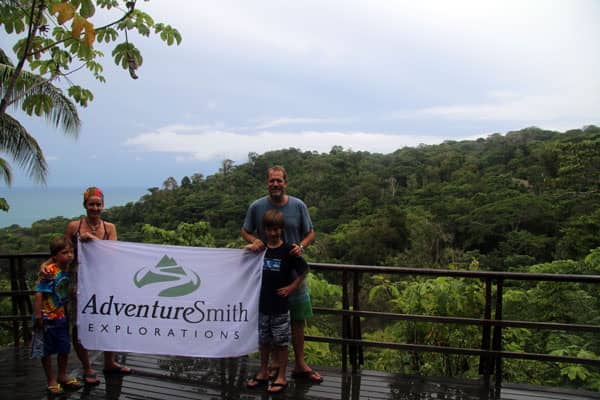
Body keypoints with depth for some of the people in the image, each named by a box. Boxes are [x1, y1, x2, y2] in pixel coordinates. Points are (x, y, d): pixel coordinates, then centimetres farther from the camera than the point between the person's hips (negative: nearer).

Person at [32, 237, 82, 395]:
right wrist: (37, 315, -22)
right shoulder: (50, 272, -21)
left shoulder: (67, 271, 0)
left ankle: (62, 376, 32)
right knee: (47, 350, 9)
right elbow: (39, 294, -22)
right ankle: (51, 381, 22)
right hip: (46, 318, -7)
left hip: (61, 316, 7)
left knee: (64, 348, 14)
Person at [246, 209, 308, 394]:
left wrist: (291, 287, -8)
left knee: (281, 342, 6)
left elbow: (304, 269, -3)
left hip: (280, 305, -4)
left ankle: (281, 377, 17)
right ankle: (263, 373, 30)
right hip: (263, 303, 4)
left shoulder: (287, 250, -9)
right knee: (264, 340, 15)